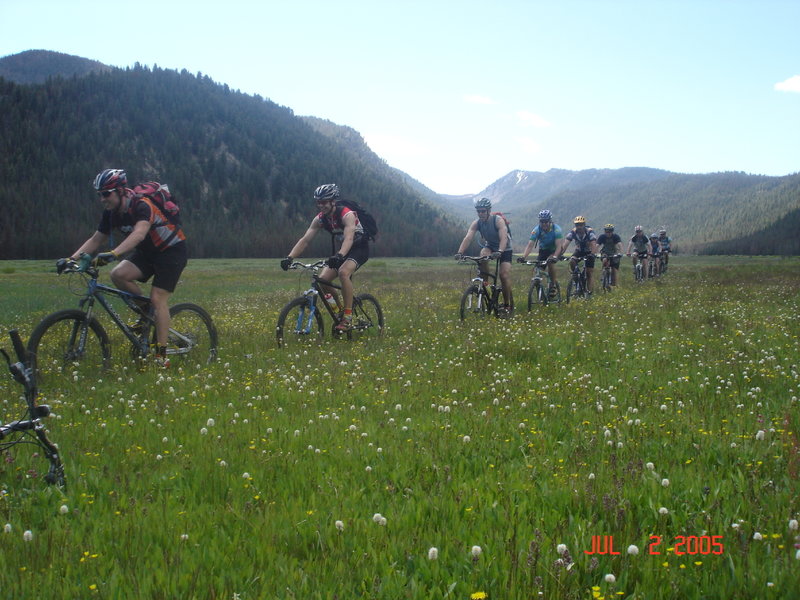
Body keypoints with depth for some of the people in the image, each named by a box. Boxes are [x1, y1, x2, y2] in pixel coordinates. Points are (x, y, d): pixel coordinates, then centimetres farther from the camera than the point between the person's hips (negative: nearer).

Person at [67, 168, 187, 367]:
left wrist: (113, 254, -58)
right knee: (118, 274, -18)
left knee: (158, 299, -16)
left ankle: (161, 355, -11)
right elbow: (96, 240, 3)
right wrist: (73, 258, -12)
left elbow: (139, 234, -45)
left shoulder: (141, 205, -27)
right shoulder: (111, 212, -4)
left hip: (171, 249, -7)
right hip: (147, 252, 7)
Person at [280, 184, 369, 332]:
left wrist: (339, 256, -61)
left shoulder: (347, 214, -27)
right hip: (342, 251, 7)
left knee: (343, 272, -34)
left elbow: (349, 238, -43)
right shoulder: (319, 219, -9)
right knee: (322, 280, -11)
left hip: (360, 248, -7)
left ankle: (348, 317, -29)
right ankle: (340, 309, 10)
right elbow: (305, 240, -14)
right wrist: (289, 257, -29)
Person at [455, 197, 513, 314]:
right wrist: (459, 253, -41)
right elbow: (468, 238, -25)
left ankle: (507, 305, -3)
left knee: (504, 275, -17)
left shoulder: (498, 220, -27)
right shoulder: (476, 223, -15)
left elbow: (504, 238, -40)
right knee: (483, 255, -32)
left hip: (505, 249, -4)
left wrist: (499, 252, -58)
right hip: (490, 246, 4)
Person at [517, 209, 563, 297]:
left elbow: (558, 246, -35)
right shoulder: (536, 230, -23)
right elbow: (530, 245, -29)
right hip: (543, 250, 3)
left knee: (550, 262, -30)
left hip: (554, 250, -3)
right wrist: (523, 257, -45)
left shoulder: (556, 229, -28)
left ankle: (553, 286, -14)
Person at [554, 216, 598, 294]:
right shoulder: (573, 232, -21)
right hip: (579, 251, 2)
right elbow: (565, 244, -29)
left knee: (589, 273, -8)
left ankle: (589, 291, -3)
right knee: (572, 261, -29)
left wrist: (593, 254, -58)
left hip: (588, 252, -2)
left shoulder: (590, 232, -27)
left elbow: (593, 244, -39)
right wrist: (558, 255, -44)